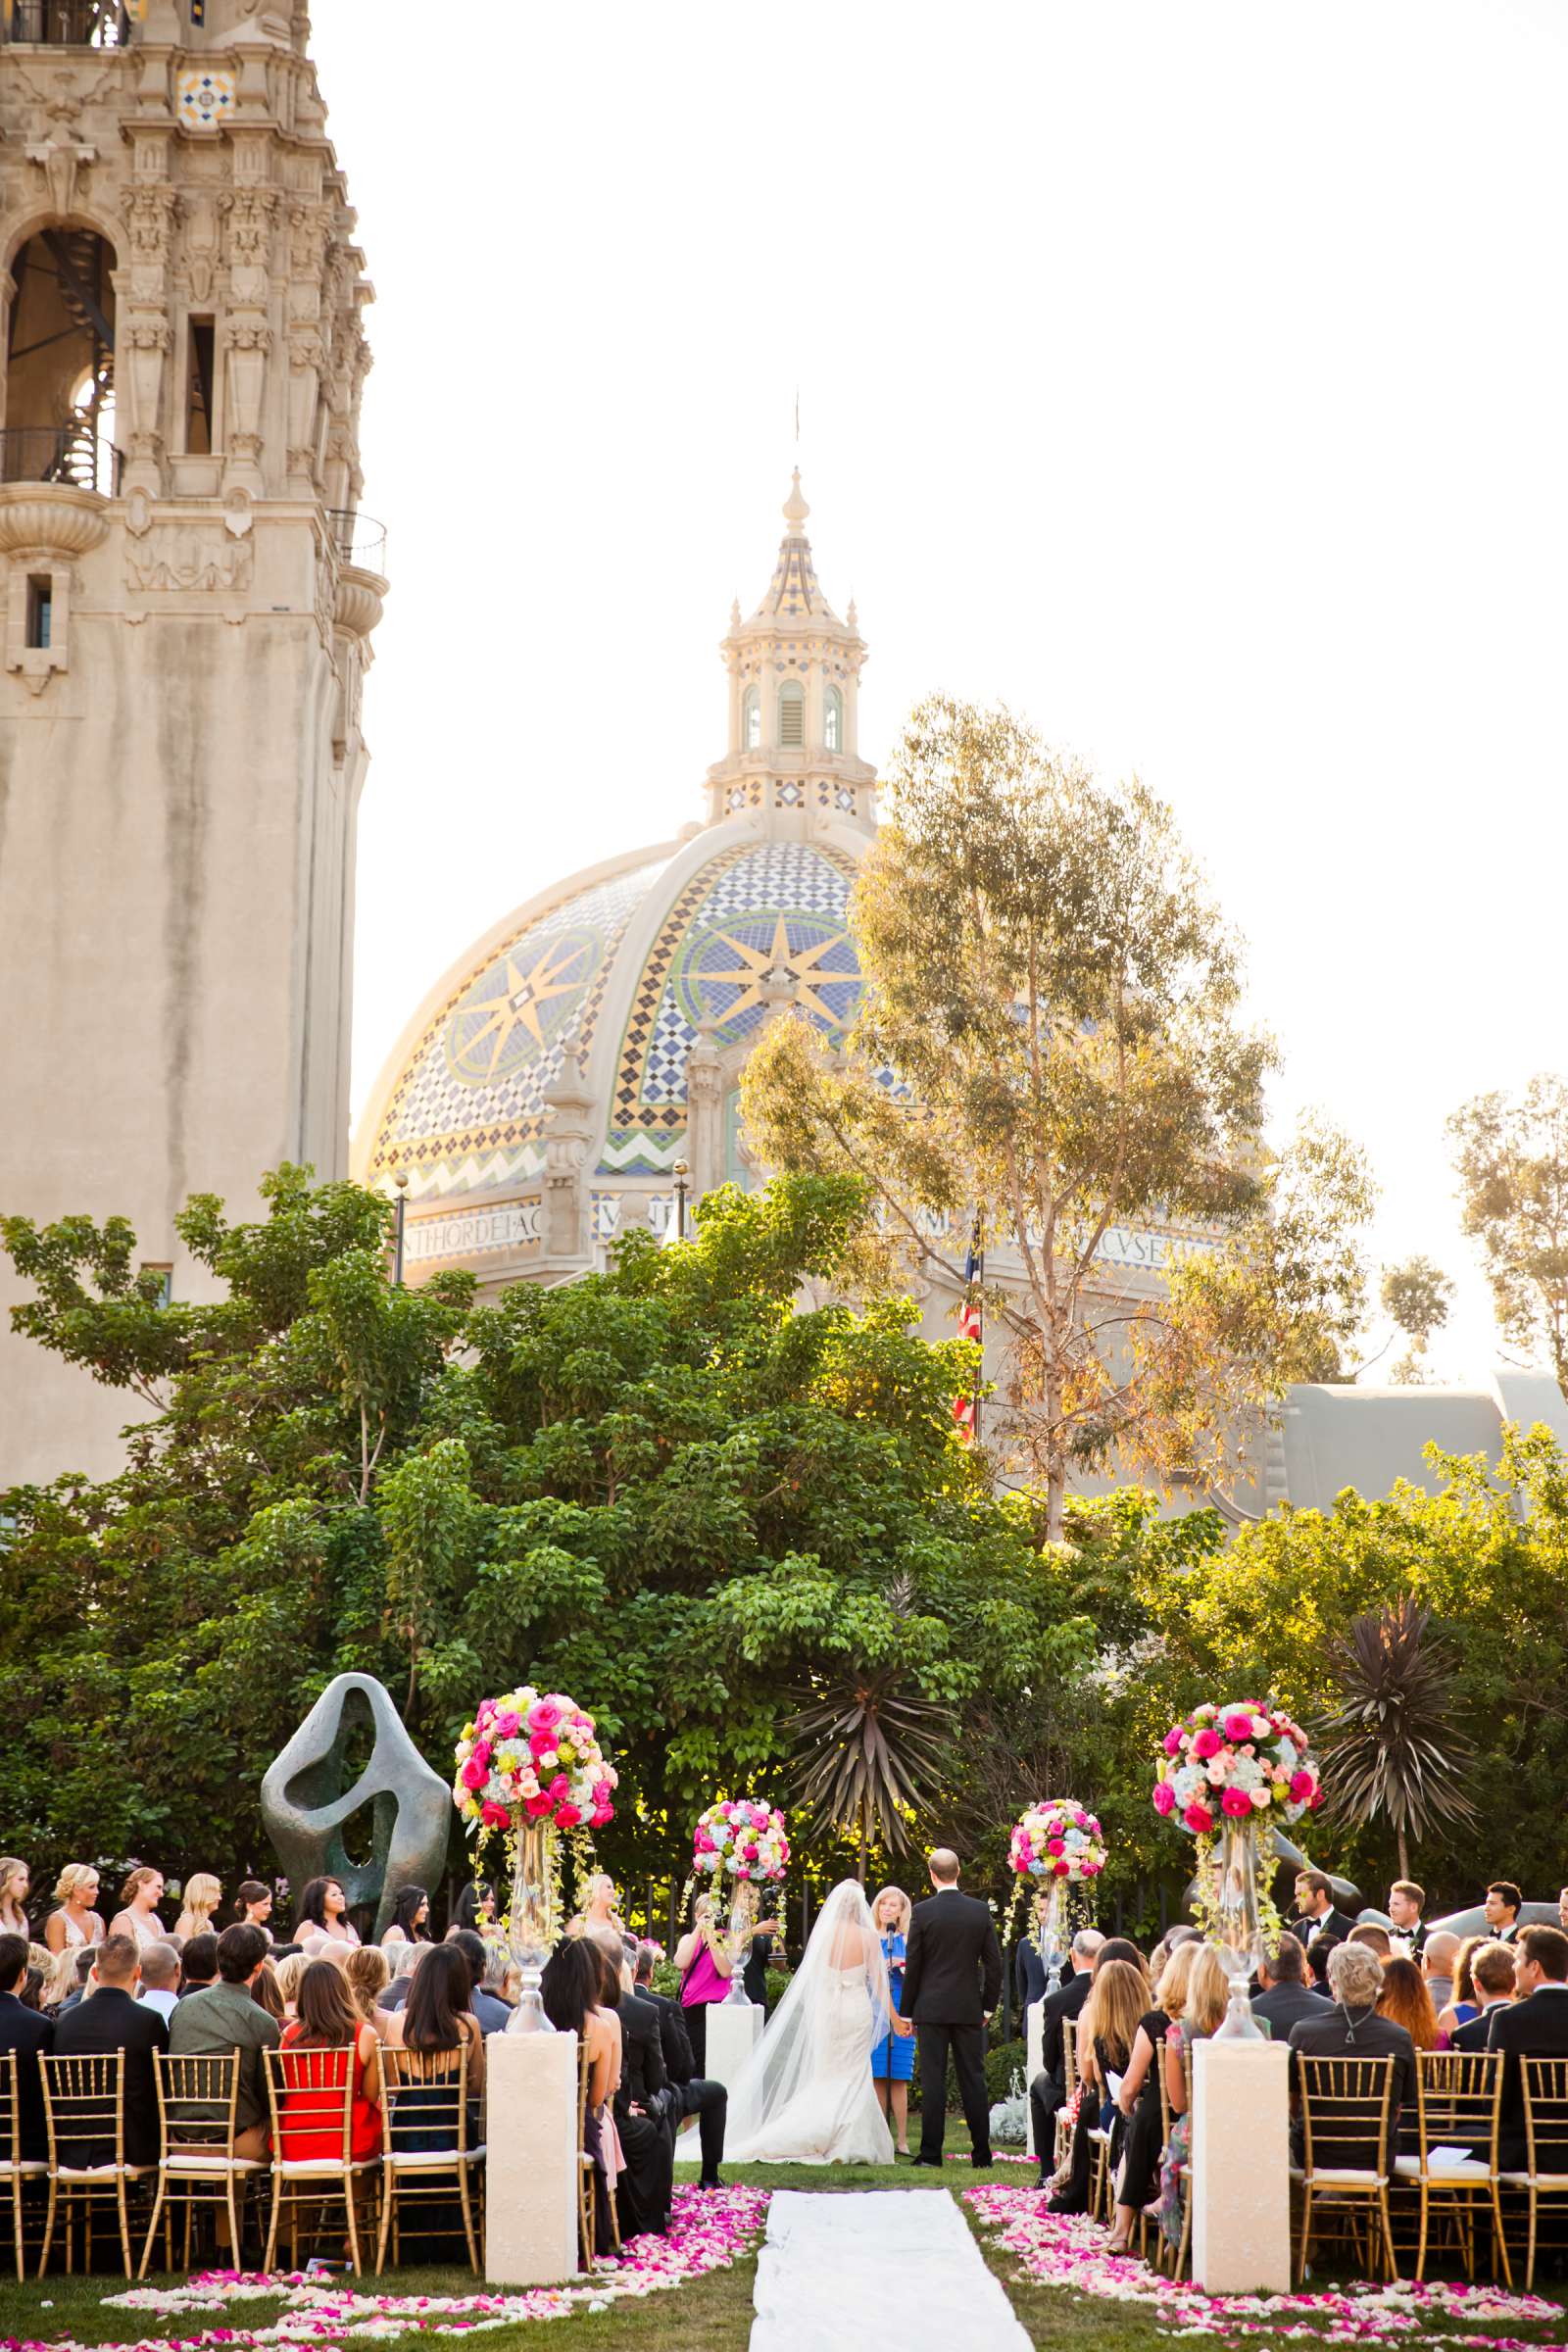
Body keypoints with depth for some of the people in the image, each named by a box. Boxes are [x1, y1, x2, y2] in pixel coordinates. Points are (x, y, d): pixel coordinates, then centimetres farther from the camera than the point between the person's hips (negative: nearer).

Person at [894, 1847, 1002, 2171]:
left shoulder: (923, 1913, -7)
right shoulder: (980, 1911, 0)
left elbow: (912, 1966, -4)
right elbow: (994, 1964, 3)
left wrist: (907, 2013, 4)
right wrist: (988, 2007, 13)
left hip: (932, 2009, -2)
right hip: (969, 2009, 2)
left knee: (933, 2081, 0)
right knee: (973, 2080, 6)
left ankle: (931, 2153, 0)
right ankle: (981, 2153, 8)